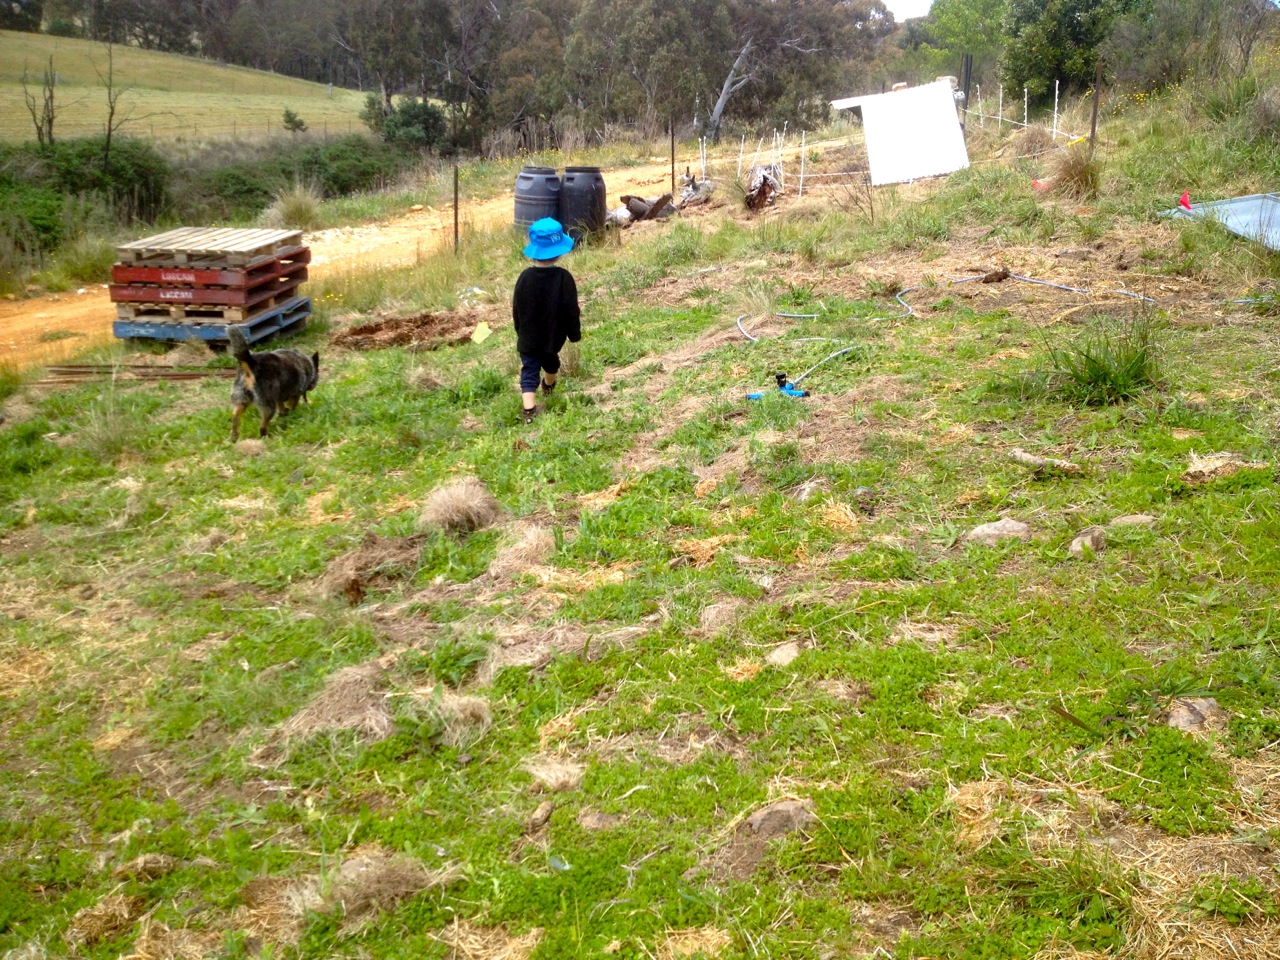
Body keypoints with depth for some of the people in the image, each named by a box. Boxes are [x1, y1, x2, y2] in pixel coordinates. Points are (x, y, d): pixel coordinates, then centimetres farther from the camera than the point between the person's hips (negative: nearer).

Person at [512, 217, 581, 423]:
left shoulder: (526, 276, -14)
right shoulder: (563, 277, -19)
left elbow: (516, 308, -4)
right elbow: (571, 310, -14)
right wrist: (575, 333, 1)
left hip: (528, 337, -1)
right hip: (554, 335, 2)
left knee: (529, 371, 2)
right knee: (550, 359, 31)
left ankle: (528, 408, -16)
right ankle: (549, 384, 59)